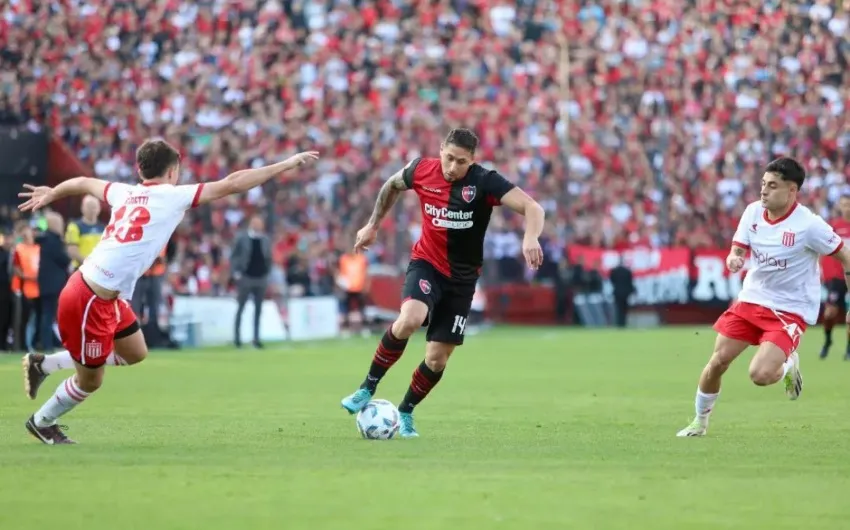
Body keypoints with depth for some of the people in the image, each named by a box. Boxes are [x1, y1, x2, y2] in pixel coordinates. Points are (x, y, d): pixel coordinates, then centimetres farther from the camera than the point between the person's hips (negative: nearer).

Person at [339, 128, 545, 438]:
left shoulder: (484, 182, -18)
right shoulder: (422, 171, -10)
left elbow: (532, 208, -27)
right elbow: (392, 186, 14)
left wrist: (531, 238, -47)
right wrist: (373, 225, 17)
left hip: (462, 278, 1)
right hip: (426, 264, 0)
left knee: (437, 358, 2)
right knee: (409, 319, -32)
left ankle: (405, 413, 28)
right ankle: (368, 388, -14)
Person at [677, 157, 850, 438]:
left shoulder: (809, 225, -19)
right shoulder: (753, 212, -5)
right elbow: (738, 250, 1)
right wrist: (733, 260, -25)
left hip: (790, 311, -5)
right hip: (751, 299, 5)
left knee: (760, 375, -21)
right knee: (717, 363, 1)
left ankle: (788, 366, 15)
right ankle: (700, 422, 24)